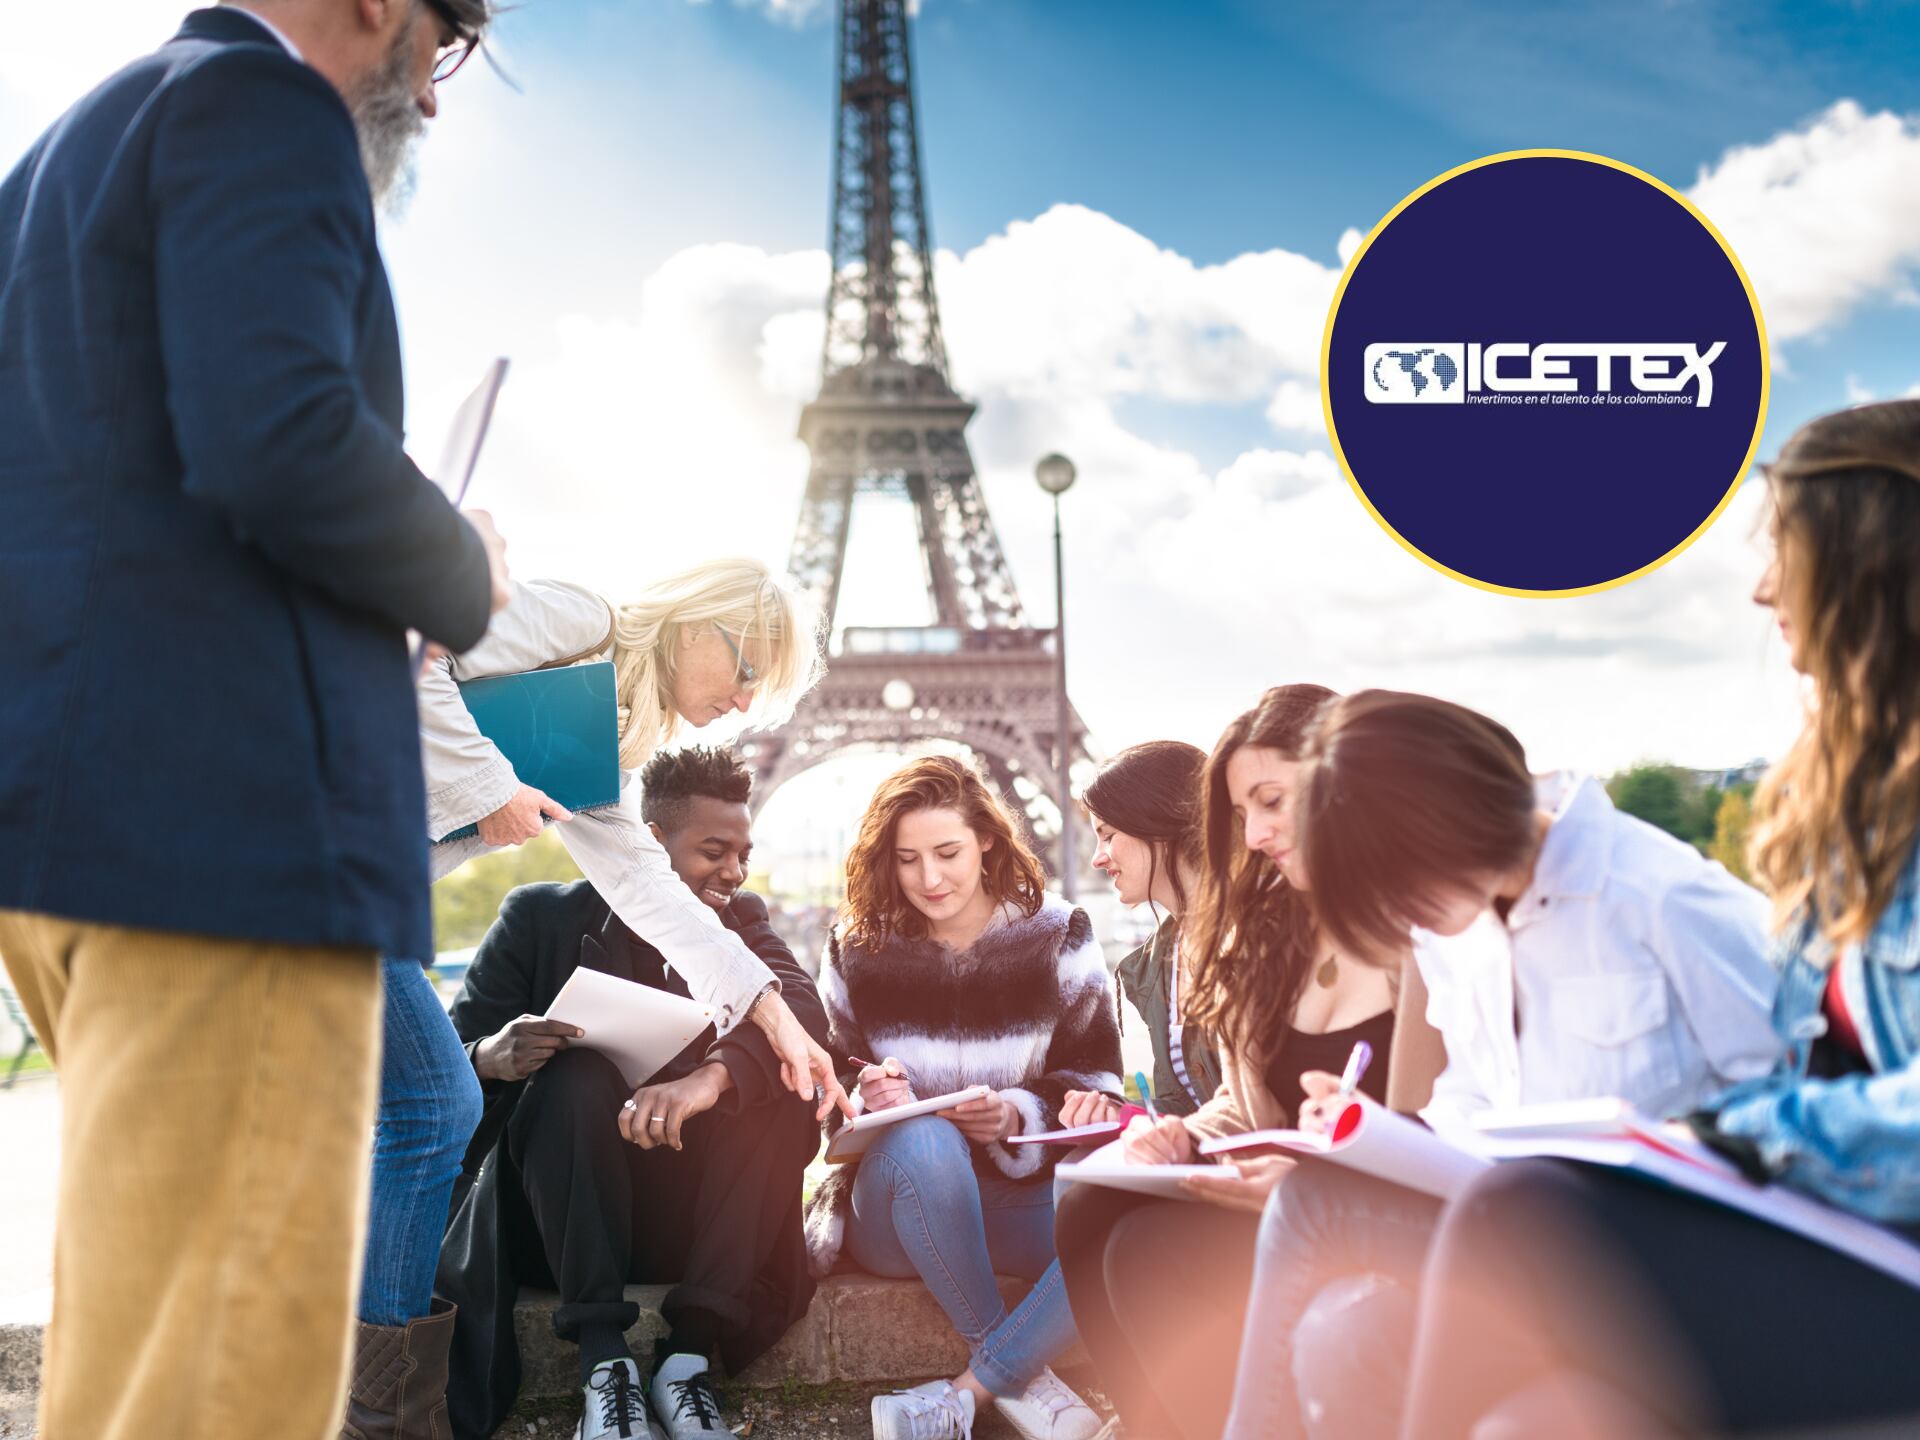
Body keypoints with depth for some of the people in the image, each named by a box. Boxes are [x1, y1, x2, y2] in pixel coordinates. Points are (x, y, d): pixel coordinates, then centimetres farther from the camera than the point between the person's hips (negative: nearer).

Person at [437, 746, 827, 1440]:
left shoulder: (739, 919, 4)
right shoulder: (543, 916, -2)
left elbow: (803, 1008, -16)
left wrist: (708, 1077, -37)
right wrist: (495, 1057, -31)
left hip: (685, 1211, 2)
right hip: (550, 1212, -2)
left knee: (785, 1084, -22)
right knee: (576, 1077, -29)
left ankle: (691, 1344, -24)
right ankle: (604, 1355, -27)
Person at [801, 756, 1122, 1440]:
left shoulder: (1055, 934, 2)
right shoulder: (857, 947, 2)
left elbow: (1095, 1085, 1)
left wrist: (1019, 1117, -18)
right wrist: (868, 1096, -17)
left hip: (1023, 1195, 1)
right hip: (893, 1214, 0)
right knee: (923, 1138, -38)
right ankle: (1021, 1378, -21)